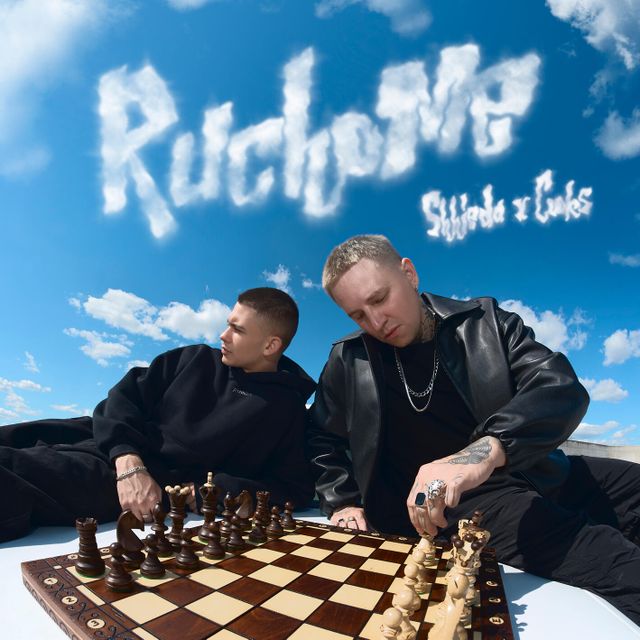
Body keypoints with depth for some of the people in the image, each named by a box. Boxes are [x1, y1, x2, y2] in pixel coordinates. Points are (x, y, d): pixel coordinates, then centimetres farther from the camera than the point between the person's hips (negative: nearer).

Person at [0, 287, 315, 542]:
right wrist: (127, 462, -16)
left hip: (159, 485, -6)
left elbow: (295, 490, -7)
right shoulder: (195, 360, 9)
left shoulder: (285, 409, -3)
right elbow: (125, 396, 3)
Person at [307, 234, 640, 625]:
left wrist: (489, 447, -35)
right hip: (466, 502, -3)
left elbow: (563, 388, -16)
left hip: (542, 474, 4)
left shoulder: (483, 321, -1)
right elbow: (323, 438, 16)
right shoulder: (349, 361, 1)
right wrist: (342, 501, 2)